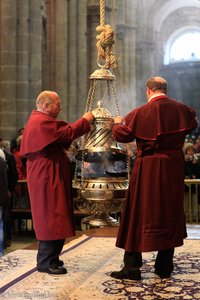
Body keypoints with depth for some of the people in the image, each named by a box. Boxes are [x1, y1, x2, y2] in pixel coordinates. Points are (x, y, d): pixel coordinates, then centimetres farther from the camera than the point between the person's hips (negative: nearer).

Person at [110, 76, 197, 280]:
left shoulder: (140, 113, -11)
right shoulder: (181, 110, -2)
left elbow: (120, 135, 1)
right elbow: (192, 125, 19)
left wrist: (117, 123, 23)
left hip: (147, 170, -3)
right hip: (174, 169, 4)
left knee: (138, 215, 5)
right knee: (169, 216, 13)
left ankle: (132, 267, 7)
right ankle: (164, 267, 20)